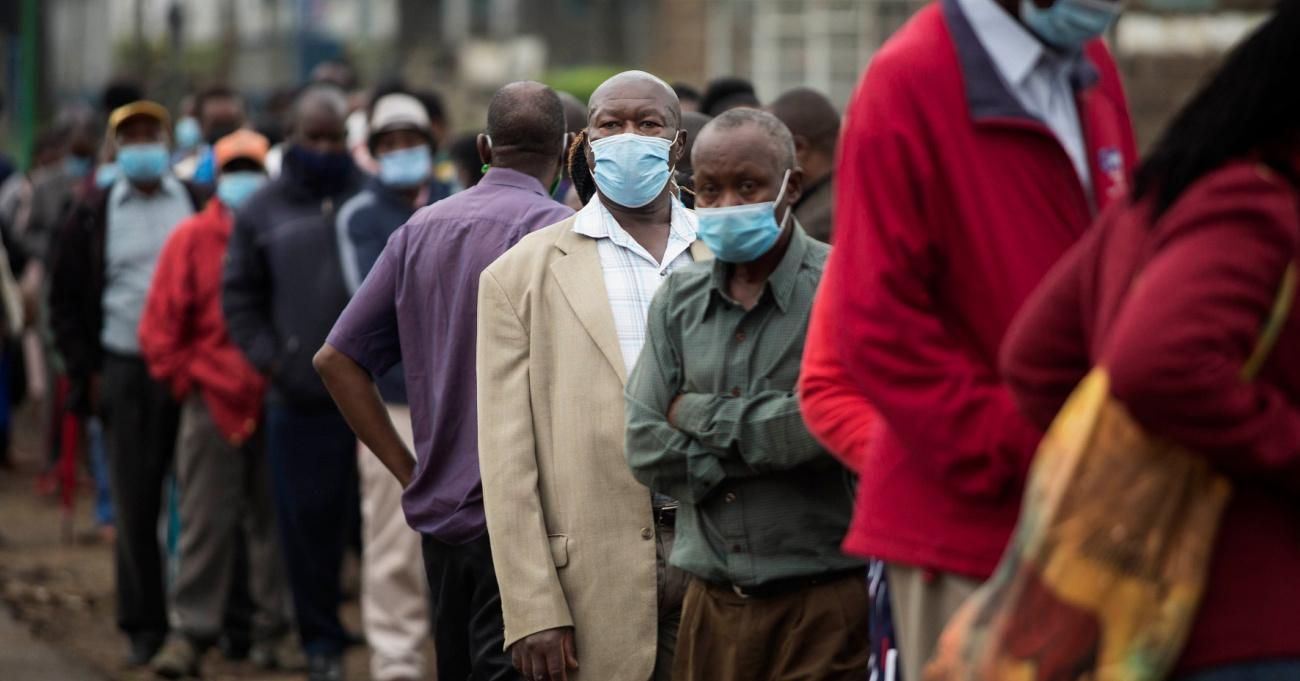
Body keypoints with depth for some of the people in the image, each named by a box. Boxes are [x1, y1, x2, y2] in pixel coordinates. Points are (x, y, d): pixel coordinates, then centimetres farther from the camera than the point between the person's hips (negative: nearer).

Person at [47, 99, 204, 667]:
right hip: (124, 374, 0)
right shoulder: (93, 217, 7)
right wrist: (85, 373, 2)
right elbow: (65, 301, 11)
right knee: (134, 505, 0)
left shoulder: (200, 207, 6)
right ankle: (144, 625, 7)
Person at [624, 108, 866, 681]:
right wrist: (760, 446, -8)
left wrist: (699, 415, -6)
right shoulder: (679, 300, 11)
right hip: (711, 605, 5)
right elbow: (646, 451, 3)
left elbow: (823, 427, -19)